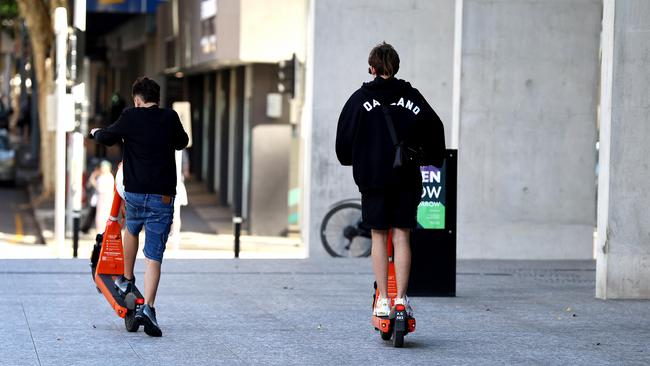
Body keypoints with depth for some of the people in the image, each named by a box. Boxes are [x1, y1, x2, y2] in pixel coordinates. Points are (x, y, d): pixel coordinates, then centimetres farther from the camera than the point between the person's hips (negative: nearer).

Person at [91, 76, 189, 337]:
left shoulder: (130, 117, -3)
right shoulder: (170, 118, 2)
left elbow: (106, 138, 9)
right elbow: (182, 142, 20)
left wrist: (96, 132, 31)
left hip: (134, 193, 1)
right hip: (163, 196, 0)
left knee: (131, 230, 33)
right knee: (154, 256, -1)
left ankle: (126, 279, 41)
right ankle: (148, 307, -14)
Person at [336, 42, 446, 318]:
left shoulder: (360, 99, 3)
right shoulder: (411, 96, 6)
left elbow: (344, 137, 3)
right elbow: (434, 128, 4)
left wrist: (349, 160, 23)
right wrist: (434, 159, 20)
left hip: (372, 178, -1)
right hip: (407, 178, 1)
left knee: (379, 236, 4)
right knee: (401, 236, 3)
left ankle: (383, 300, 1)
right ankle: (401, 298, -2)